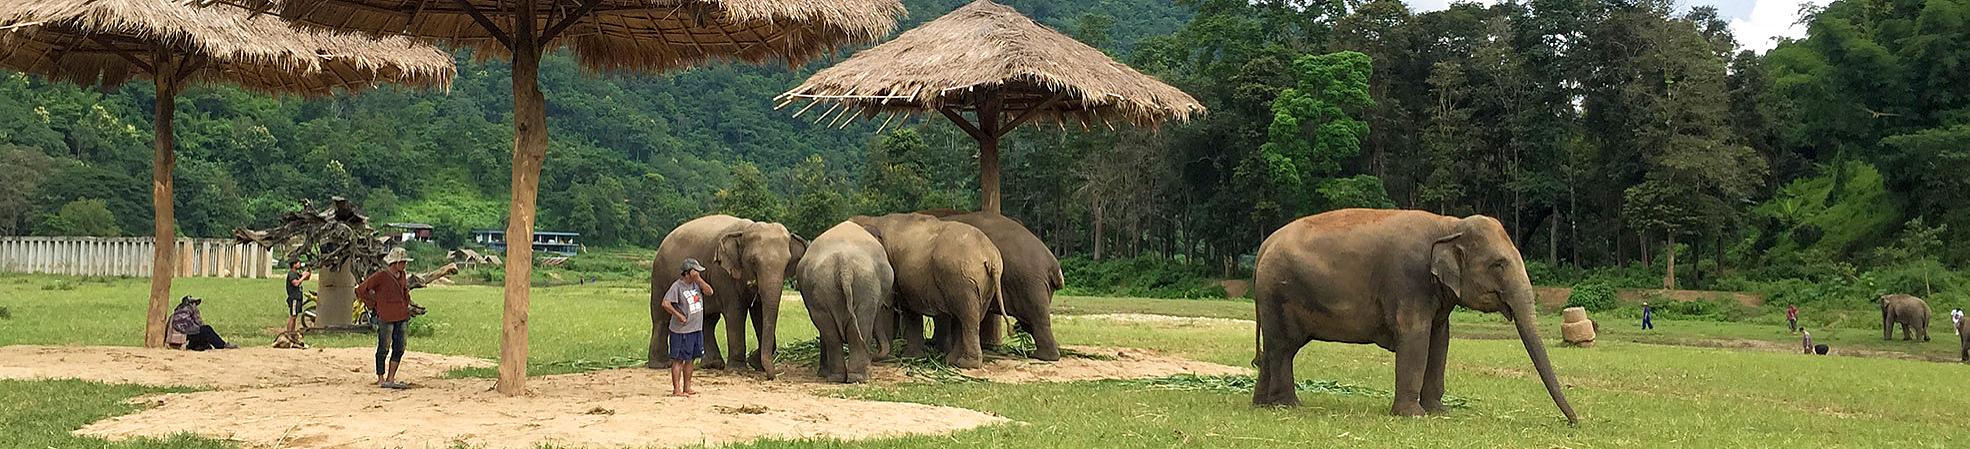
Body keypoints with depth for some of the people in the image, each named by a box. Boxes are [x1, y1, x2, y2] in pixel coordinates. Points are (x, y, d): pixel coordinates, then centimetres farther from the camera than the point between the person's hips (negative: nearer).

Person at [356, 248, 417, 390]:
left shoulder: (403, 276, 11)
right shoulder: (381, 276, -11)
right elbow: (361, 289, -8)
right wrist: (372, 305, -4)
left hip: (401, 317, 7)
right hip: (386, 318, -7)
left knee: (399, 349, 6)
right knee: (384, 349, 1)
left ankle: (391, 379, 14)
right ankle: (381, 379, 9)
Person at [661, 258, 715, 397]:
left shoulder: (696, 283, 8)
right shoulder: (677, 286, -13)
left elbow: (709, 291, -4)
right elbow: (666, 303, -21)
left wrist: (698, 279, -9)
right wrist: (679, 316, -18)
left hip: (696, 329, 8)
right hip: (682, 330, -8)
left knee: (690, 359, 14)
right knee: (678, 359, -2)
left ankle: (687, 387, 22)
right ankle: (676, 389, 0)